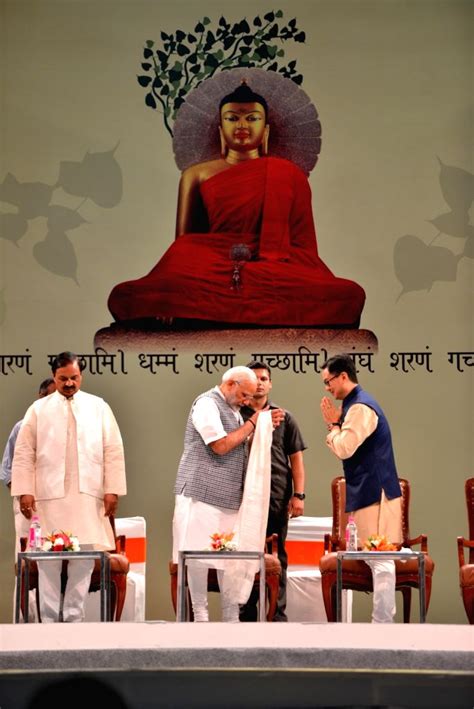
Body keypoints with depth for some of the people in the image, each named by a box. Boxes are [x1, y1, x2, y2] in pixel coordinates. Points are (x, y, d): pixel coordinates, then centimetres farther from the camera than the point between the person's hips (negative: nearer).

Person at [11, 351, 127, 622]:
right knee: (48, 559, -1)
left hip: (88, 495, 1)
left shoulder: (98, 407, 11)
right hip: (50, 495, -1)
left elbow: (114, 451, 7)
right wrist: (25, 491, -3)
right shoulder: (39, 409, 9)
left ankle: (74, 618, 7)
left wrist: (112, 489, -1)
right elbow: (24, 453, 6)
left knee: (84, 558, 0)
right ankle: (49, 619, 4)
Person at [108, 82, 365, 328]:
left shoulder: (287, 173, 23)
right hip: (212, 267, -1)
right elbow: (184, 239, 13)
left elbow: (303, 241, 15)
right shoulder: (197, 174, 23)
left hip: (276, 267, 1)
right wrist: (172, 291, -9)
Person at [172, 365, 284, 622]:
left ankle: (231, 619, 9)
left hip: (229, 497, 8)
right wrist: (251, 423, -8)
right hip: (202, 494, -8)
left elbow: (243, 447, 23)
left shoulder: (232, 410, 18)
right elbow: (221, 446, -17)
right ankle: (200, 617, 3)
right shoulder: (207, 404, -9)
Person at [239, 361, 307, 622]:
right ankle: (246, 614, 11)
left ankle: (277, 613, 8)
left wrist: (298, 495, 0)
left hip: (277, 497, 1)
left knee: (277, 558, 3)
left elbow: (296, 458, 8)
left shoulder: (284, 417, 10)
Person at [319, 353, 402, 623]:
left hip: (374, 492, -10)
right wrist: (335, 424, 6)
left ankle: (383, 622, -8)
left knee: (379, 559, -9)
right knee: (380, 559, 11)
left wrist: (334, 424, -4)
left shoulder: (360, 407, -14)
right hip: (371, 490, 10)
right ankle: (383, 619, 14)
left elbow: (344, 449, -19)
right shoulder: (357, 403, 18)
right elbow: (348, 447, 20)